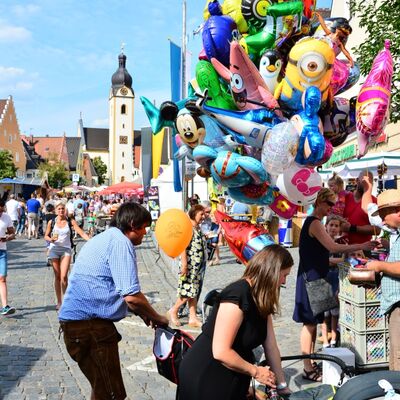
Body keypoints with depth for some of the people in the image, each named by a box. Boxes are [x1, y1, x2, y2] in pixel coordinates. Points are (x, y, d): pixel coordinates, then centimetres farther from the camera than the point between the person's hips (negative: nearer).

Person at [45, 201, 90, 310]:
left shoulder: (70, 222, 0)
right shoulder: (51, 222, 3)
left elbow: (81, 233, -6)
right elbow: (46, 236, 11)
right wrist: (51, 239, -11)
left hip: (66, 249, -1)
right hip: (54, 250, 1)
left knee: (64, 276, -13)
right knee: (57, 276, 5)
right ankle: (59, 302, 14)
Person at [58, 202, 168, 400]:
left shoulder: (105, 238, 19)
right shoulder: (121, 242, -12)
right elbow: (131, 296, -18)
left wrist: (142, 313, 21)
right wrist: (158, 318, -2)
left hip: (76, 319, 10)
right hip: (90, 323, -10)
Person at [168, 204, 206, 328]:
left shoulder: (198, 228, 13)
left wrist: (203, 265, 20)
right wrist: (184, 264, -25)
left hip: (199, 266, 9)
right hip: (190, 266, -9)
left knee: (195, 292, 10)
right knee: (188, 291, -5)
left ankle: (193, 318, 16)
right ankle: (173, 311, 13)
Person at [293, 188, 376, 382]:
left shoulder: (313, 222, 16)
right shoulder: (315, 223, -16)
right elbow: (333, 247, -25)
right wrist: (361, 246, -21)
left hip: (315, 277, 10)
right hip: (311, 278, -10)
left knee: (313, 322, 14)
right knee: (309, 323, -4)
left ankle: (311, 363, 22)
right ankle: (308, 369, 3)